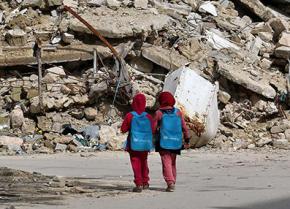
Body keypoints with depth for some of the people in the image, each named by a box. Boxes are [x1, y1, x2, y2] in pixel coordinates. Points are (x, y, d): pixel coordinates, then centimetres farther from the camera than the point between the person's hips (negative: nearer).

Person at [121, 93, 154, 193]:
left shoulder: (130, 116, -12)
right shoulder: (148, 117, -5)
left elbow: (123, 129, -7)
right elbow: (152, 131, 1)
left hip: (134, 143, -3)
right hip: (145, 144, 3)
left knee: (136, 163, 2)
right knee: (144, 162, 20)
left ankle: (139, 184, -6)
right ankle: (145, 182, 26)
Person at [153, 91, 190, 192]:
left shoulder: (159, 113, -4)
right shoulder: (178, 112, 5)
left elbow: (153, 128, -3)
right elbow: (184, 128, 6)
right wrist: (187, 141, 12)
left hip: (163, 142, -4)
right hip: (176, 142, 4)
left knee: (166, 162, -5)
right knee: (173, 163, 17)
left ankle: (170, 182, -20)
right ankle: (172, 182, 21)